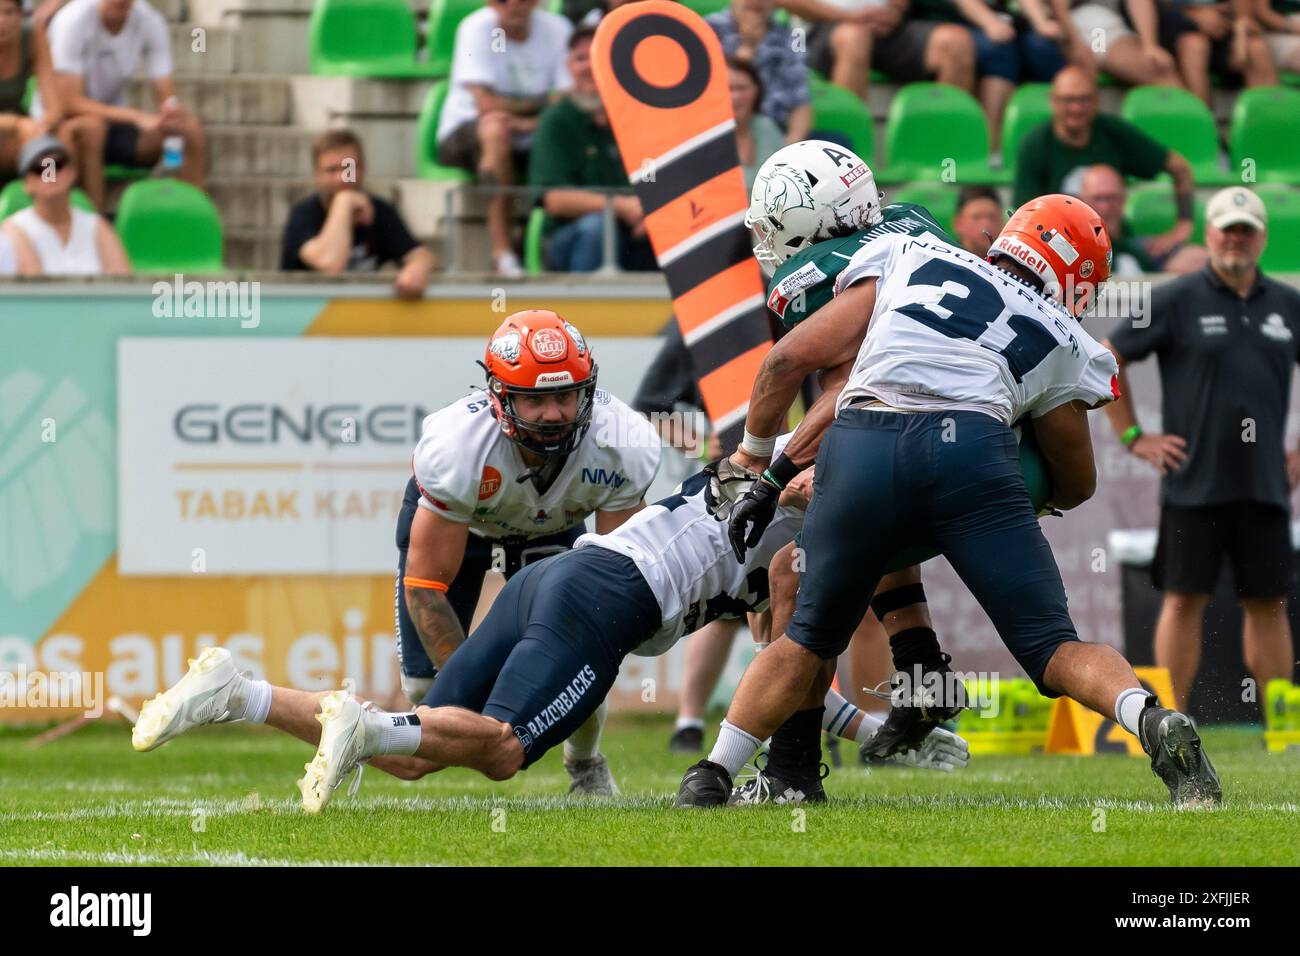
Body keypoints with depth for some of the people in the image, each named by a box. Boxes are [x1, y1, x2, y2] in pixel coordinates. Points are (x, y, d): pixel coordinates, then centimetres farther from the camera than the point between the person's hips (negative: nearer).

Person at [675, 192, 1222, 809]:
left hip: (859, 454, 1)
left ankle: (709, 780, 19)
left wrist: (756, 460, 34)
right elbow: (1077, 485, 38)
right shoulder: (1060, 342, 27)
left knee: (809, 641, 22)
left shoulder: (904, 256, 28)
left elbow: (792, 357, 21)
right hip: (970, 452, -1)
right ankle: (1154, 723, -22)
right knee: (1052, 648, 3)